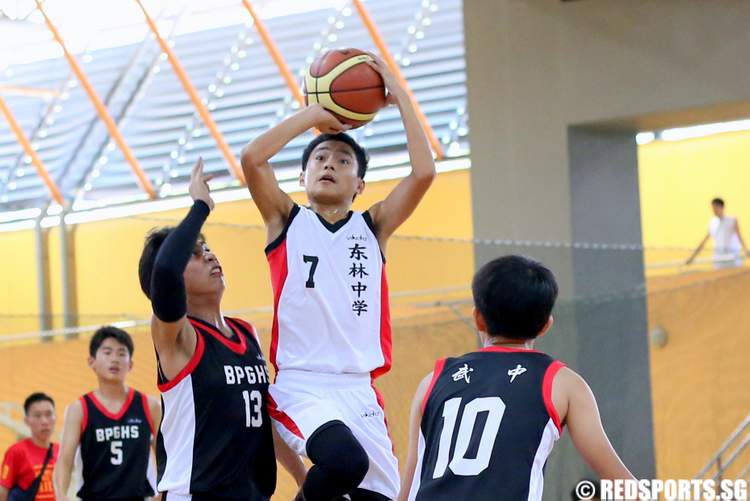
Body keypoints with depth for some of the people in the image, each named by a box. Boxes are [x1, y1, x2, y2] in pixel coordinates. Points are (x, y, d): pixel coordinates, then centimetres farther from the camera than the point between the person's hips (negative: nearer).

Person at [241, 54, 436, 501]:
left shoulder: (373, 227, 14)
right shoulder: (286, 221, 9)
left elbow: (424, 171, 0)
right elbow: (252, 157, -7)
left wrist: (401, 98, 4)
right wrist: (315, 115, 0)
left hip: (359, 391, 4)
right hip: (301, 386, -4)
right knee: (345, 461, -32)